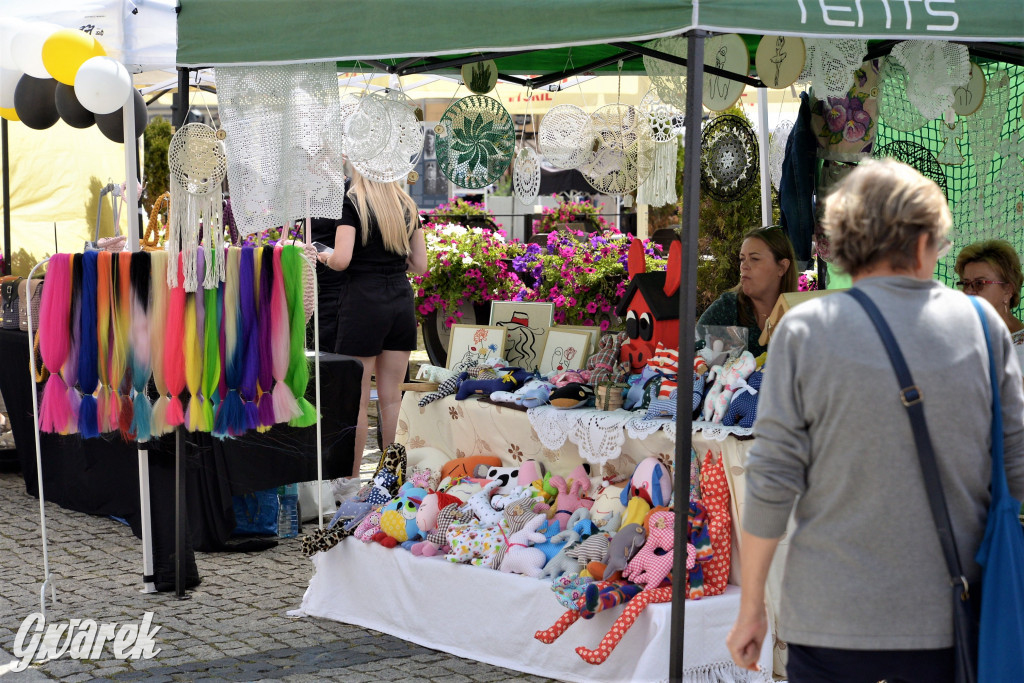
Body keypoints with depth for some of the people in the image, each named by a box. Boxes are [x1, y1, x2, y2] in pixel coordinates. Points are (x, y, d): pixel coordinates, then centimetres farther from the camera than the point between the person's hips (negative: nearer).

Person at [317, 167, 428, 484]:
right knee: (391, 397, 10)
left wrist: (324, 256, 4)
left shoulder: (353, 202, -7)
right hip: (401, 300, 6)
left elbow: (341, 259, -16)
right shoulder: (407, 206, 10)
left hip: (364, 300, -5)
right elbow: (420, 264, 12)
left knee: (358, 398, 1)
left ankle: (352, 477, 5)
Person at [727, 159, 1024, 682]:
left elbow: (771, 481, -7)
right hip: (950, 620, 2)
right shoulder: (981, 324, 1)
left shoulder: (805, 331, -5)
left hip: (834, 619, -2)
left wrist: (751, 607, 2)